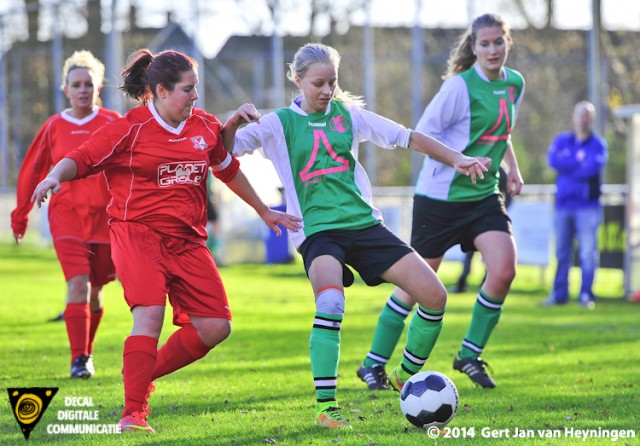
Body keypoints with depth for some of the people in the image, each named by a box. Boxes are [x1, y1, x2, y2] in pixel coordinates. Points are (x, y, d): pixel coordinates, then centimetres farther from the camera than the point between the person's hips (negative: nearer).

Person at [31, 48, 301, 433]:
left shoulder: (205, 126, 11)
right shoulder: (130, 129, -6)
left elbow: (228, 169, 27)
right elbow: (81, 159, -9)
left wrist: (265, 212, 35)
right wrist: (56, 176, -32)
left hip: (188, 241, 6)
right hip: (138, 232, -6)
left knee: (216, 326, -3)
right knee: (151, 313, -26)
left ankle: (142, 375, 15)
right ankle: (135, 412, -22)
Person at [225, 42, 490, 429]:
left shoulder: (348, 115, 11)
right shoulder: (281, 124, 2)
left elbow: (409, 138, 15)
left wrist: (457, 159, 6)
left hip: (363, 223, 4)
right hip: (318, 230, -4)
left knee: (435, 295, -6)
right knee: (331, 300, -34)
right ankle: (326, 408, -27)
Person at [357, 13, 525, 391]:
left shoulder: (515, 84, 7)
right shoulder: (460, 86, -14)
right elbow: (423, 133, -13)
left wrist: (512, 168, 14)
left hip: (484, 195, 6)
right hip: (441, 195, -6)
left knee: (504, 269, -14)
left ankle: (470, 355, 4)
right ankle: (374, 364, 15)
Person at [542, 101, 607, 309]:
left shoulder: (598, 144, 2)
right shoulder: (562, 141, 11)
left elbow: (593, 168, -14)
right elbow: (553, 159, -7)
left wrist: (566, 164, -6)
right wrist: (580, 161, -10)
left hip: (587, 205, -3)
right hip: (564, 204, 3)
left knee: (587, 252, -7)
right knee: (562, 252, 5)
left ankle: (586, 295, -5)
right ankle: (559, 294, 10)